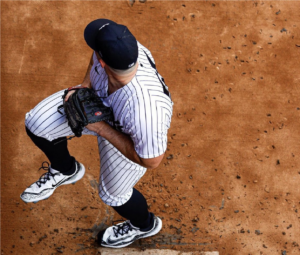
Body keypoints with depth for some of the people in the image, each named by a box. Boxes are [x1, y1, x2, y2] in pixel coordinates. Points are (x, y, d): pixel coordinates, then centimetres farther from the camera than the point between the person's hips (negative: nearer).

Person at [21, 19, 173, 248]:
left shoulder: (144, 109, -50)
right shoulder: (122, 47, -35)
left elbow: (151, 160, -33)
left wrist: (101, 128, -33)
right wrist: (84, 86, -16)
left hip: (130, 137, -5)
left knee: (113, 194, 19)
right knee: (36, 124, 1)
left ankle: (144, 225, 56)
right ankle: (66, 170, 35)